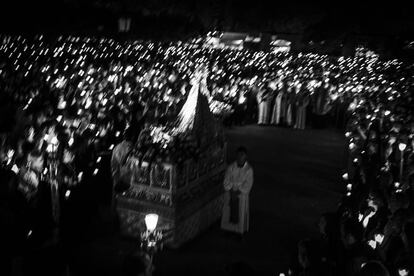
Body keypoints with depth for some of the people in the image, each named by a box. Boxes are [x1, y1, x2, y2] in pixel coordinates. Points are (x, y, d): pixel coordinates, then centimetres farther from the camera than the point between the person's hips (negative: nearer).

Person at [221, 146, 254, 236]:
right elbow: (226, 181, -4)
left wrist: (237, 193, -15)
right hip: (230, 194, 2)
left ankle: (240, 232, 24)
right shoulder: (231, 167, -8)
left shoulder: (249, 170, -14)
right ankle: (229, 230, 29)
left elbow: (247, 186, -11)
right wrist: (231, 192, -15)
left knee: (241, 214, 8)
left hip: (242, 195, -2)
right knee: (229, 212, 12)